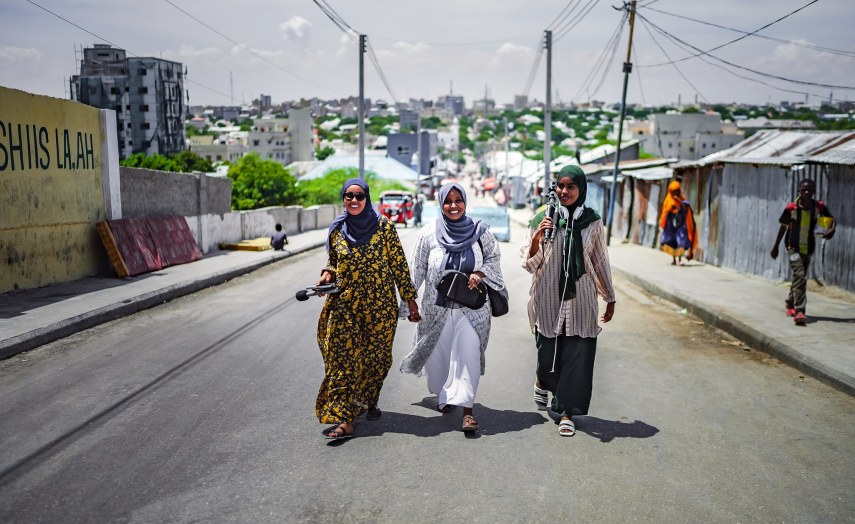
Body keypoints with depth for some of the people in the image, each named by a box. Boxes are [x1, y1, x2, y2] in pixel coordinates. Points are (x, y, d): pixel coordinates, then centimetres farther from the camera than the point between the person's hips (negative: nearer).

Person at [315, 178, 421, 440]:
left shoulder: (383, 226, -3)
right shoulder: (337, 230, 5)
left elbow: (399, 264, -1)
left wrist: (410, 299, -2)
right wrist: (327, 274, -3)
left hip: (381, 304, -1)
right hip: (345, 304, 1)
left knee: (376, 357, 10)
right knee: (344, 359, -6)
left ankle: (368, 401, 35)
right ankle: (344, 420, -4)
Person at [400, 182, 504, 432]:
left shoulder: (479, 231, -3)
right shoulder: (429, 233, -2)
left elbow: (494, 258, 8)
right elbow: (418, 270, 5)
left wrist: (480, 274, -12)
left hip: (471, 306, -1)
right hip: (437, 306, 1)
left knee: (468, 352, -13)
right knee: (439, 354, 11)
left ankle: (466, 407, -9)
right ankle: (444, 396, 35)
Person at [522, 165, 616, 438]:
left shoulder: (592, 222, 3)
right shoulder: (542, 219, -1)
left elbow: (600, 262, 12)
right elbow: (529, 265, -2)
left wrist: (610, 299, 16)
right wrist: (537, 238, -20)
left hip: (580, 300, 1)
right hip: (548, 299, -1)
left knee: (577, 358, -1)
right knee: (549, 353, 8)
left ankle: (566, 413, 13)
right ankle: (543, 381, 42)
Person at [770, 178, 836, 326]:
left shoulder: (819, 207, -5)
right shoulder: (791, 208, -10)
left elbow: (831, 220, 9)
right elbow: (783, 227, 1)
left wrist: (831, 229, -15)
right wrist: (775, 246, 8)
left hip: (808, 249, 4)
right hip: (793, 247, -4)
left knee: (799, 277, 18)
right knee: (800, 276, -20)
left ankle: (790, 304, 40)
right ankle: (800, 311, -23)